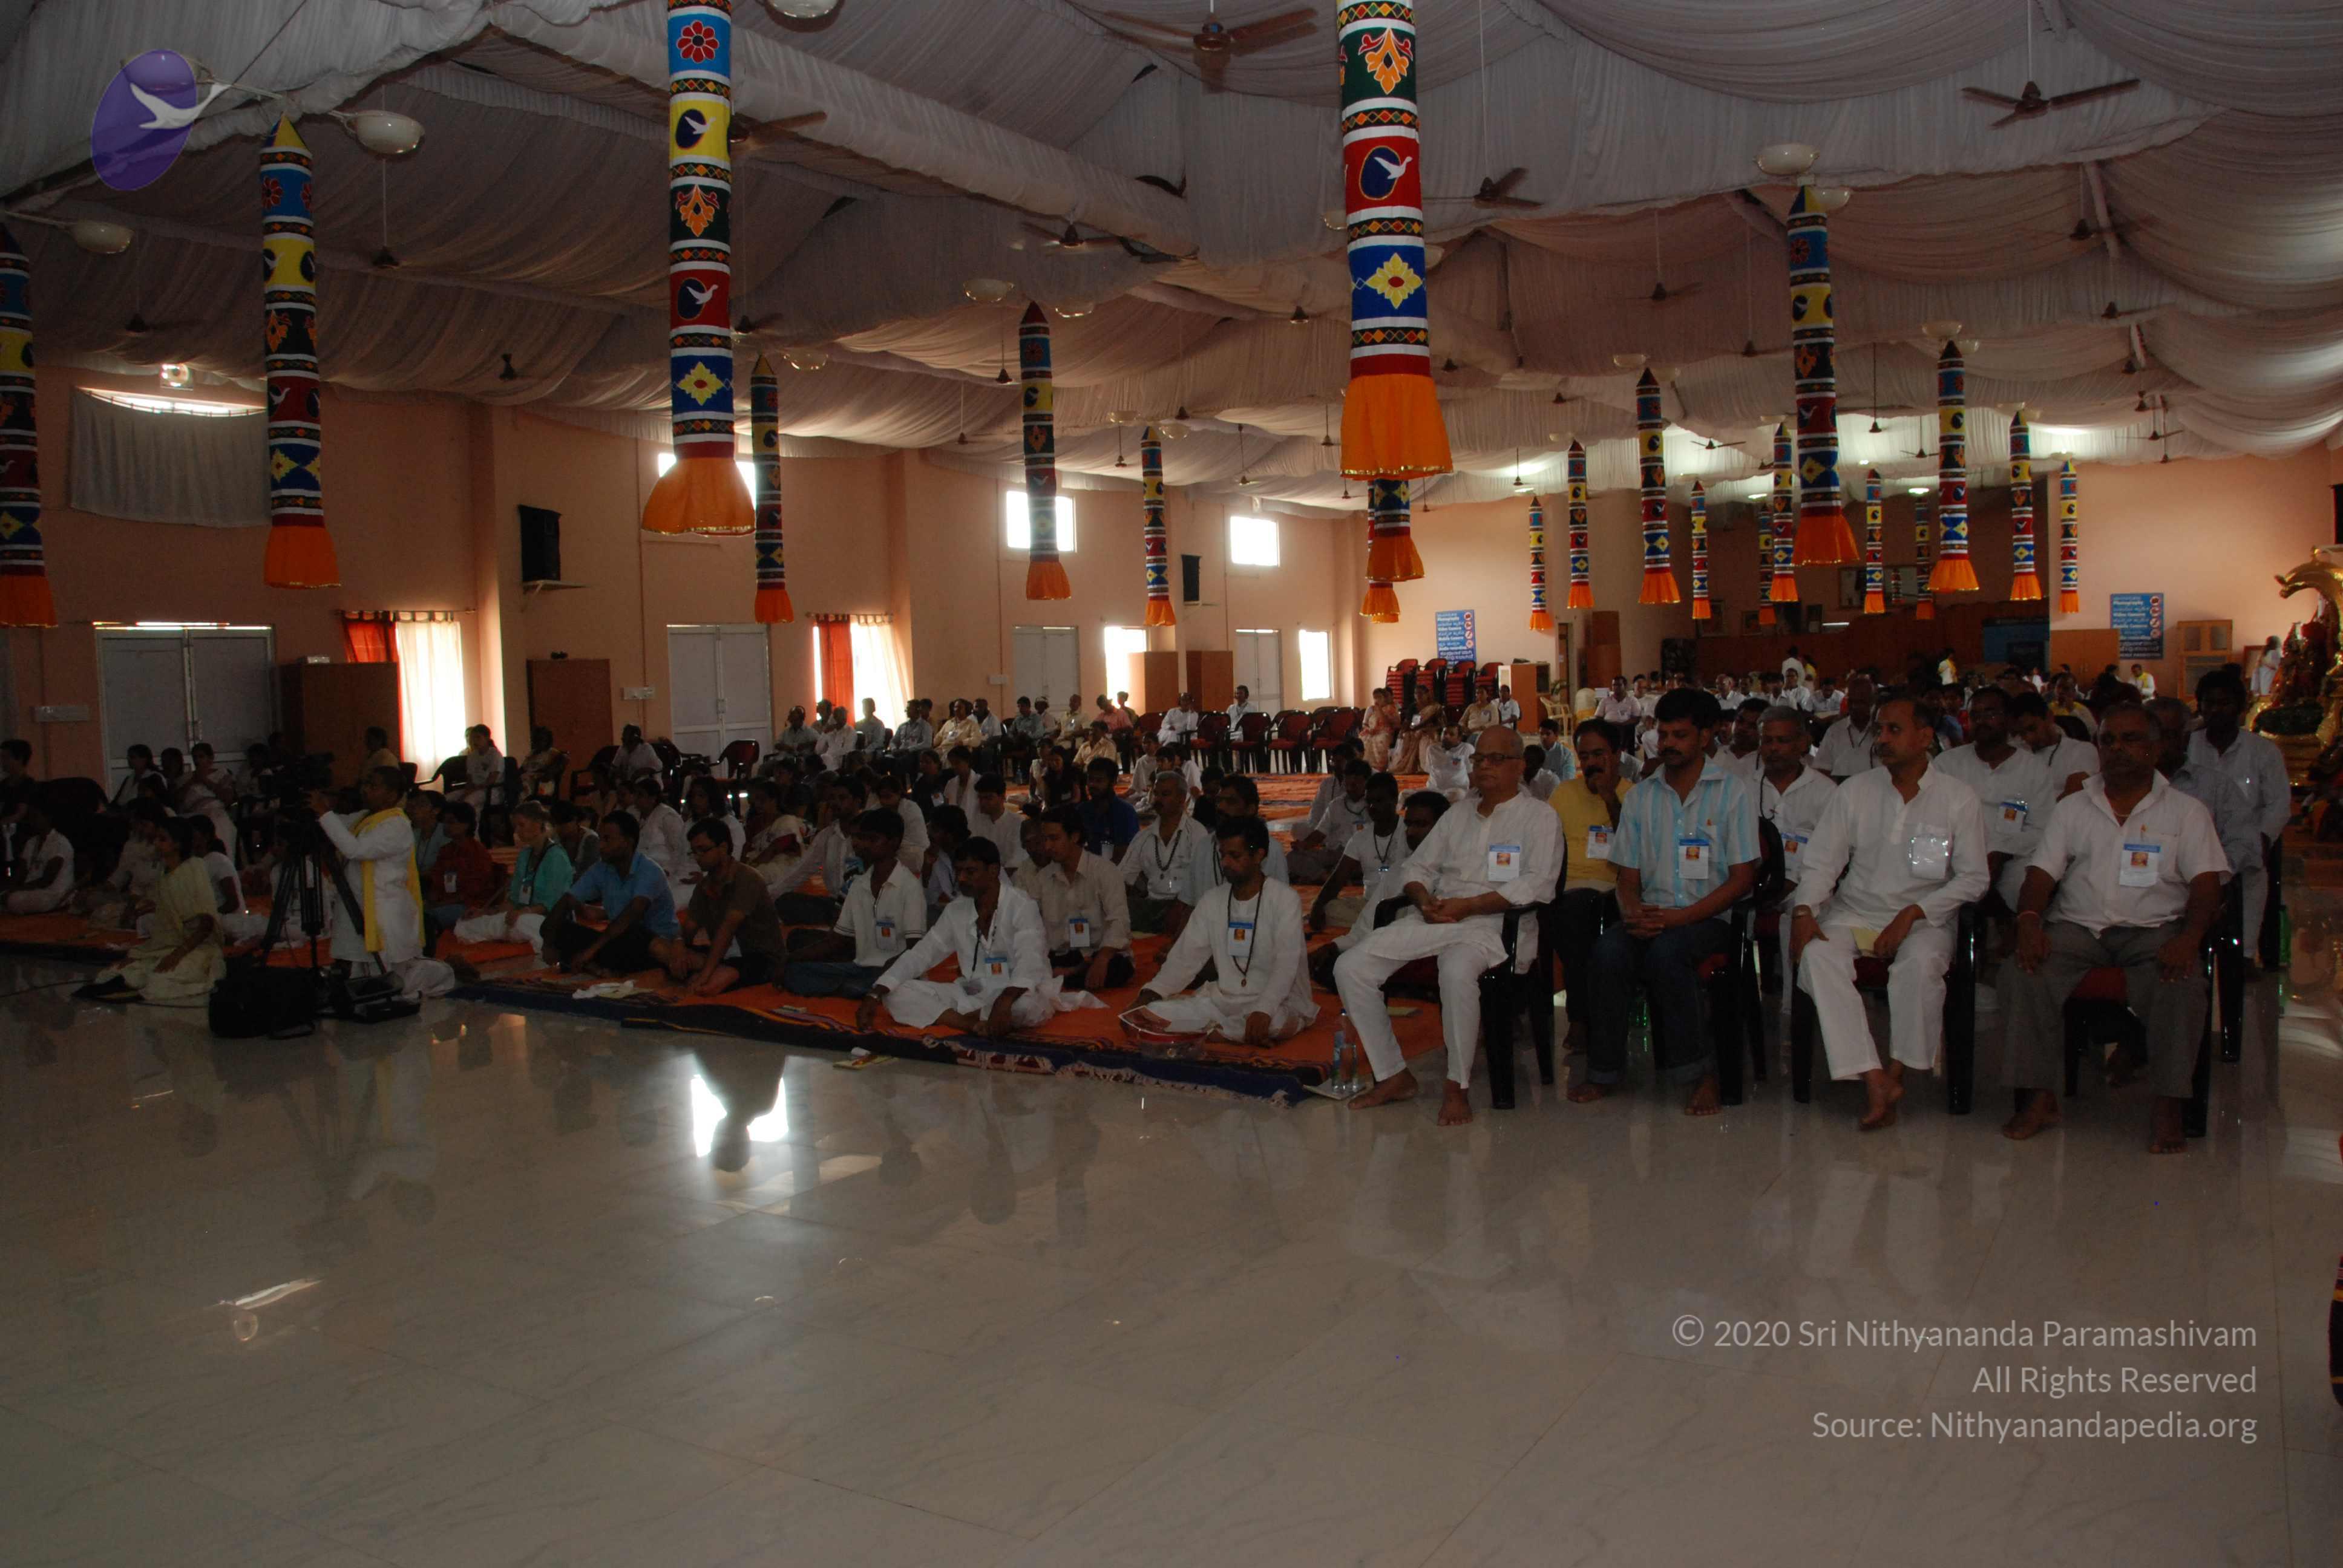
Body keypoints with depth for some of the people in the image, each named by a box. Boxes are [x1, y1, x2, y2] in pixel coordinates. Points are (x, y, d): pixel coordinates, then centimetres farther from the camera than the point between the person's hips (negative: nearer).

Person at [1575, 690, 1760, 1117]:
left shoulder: (1733, 790, 2)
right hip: (1653, 916, 3)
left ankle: (1700, 1071, -19)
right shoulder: (1641, 797, 14)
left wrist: (1681, 917, -17)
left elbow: (1742, 878, -4)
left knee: (1666, 949, -35)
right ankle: (1604, 1071, -17)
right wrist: (1633, 912, -11)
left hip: (1710, 918, -3)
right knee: (1609, 948, -29)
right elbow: (1628, 877, 13)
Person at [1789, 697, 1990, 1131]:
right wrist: (1804, 910, -13)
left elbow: (1973, 878, 0)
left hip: (1924, 919, -2)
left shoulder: (1959, 799, 2)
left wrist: (1913, 913, -13)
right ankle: (1874, 1081, -34)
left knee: (1921, 963, -36)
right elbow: (1821, 862, 6)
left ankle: (1895, 1076, -21)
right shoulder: (1855, 791, 7)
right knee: (1818, 955, -30)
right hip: (1855, 913, 2)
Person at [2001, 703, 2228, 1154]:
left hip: (2153, 930, -1)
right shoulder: (2072, 808, 17)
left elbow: (2206, 883, 0)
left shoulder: (2187, 812, 12)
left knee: (2182, 982, -34)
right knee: (2023, 975, -28)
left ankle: (2168, 1107, -25)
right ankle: (2038, 1097, -22)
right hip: (2077, 927, 2)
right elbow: (2041, 875, 9)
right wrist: (2029, 921, -14)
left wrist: (2189, 937, -20)